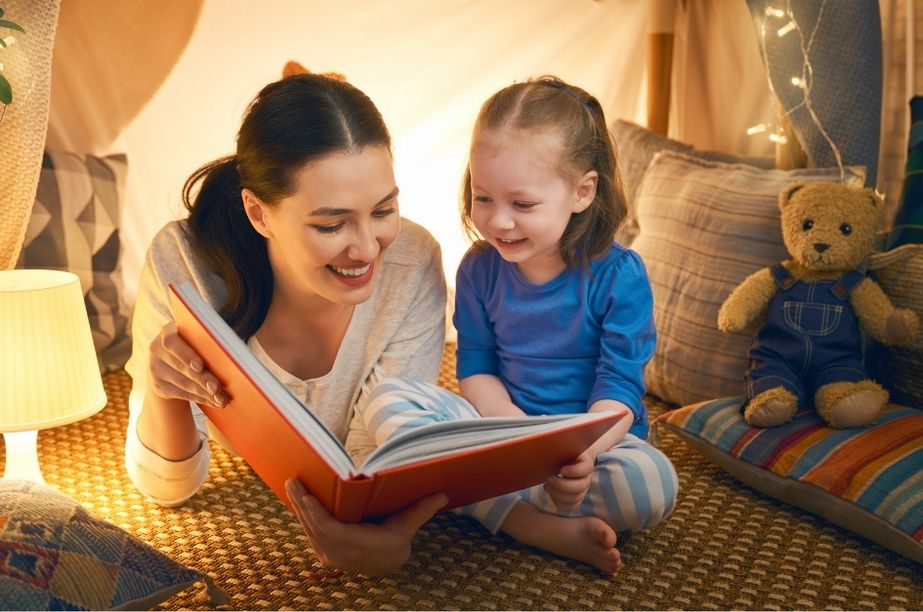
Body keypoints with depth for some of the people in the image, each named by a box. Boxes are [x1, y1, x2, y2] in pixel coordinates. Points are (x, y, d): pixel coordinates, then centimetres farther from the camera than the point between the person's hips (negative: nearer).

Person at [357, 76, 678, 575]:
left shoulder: (619, 275, -12)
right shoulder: (479, 269, -1)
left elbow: (620, 390, -15)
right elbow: (476, 370, 1)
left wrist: (581, 451, -37)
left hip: (595, 438, -3)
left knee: (654, 485, -35)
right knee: (385, 400, -20)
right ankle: (547, 530, -29)